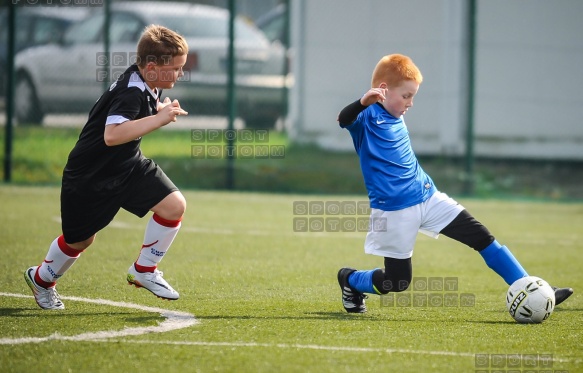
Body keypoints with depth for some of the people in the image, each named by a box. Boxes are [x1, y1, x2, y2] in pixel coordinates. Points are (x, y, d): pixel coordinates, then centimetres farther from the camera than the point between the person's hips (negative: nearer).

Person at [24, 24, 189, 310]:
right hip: (90, 176, -7)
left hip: (128, 166, 7)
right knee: (80, 240, 11)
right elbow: (113, 134, -47)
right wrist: (159, 119, -46)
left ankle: (143, 270, 7)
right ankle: (41, 278, 41)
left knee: (174, 205, -11)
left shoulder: (147, 85, -5)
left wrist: (161, 111, -1)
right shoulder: (130, 94, -32)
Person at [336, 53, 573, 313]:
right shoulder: (367, 115, -12)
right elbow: (344, 119, -36)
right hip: (394, 211, -7)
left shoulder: (396, 118, 12)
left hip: (427, 197, 7)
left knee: (482, 238, 0)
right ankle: (349, 280, 31)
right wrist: (363, 102, -56)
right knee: (397, 281, 2)